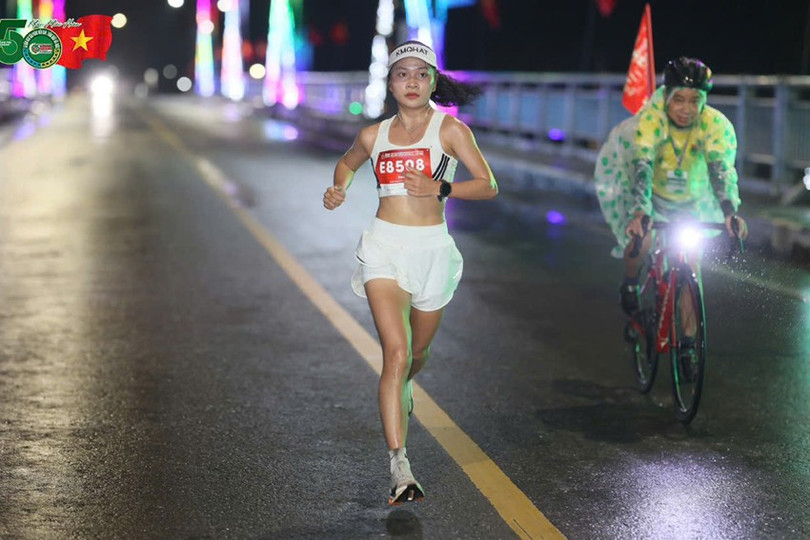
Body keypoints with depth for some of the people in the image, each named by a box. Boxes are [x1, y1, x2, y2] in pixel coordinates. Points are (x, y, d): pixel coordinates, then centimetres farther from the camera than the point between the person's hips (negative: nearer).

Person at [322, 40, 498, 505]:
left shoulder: (449, 129, -2)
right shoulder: (374, 135, 5)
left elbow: (488, 186, -5)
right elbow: (347, 163, 27)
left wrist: (438, 189, -18)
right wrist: (339, 188, 5)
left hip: (432, 248, 1)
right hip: (385, 245, 0)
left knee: (418, 352, 17)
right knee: (396, 352, -16)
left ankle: (401, 387, 56)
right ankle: (400, 469, -19)